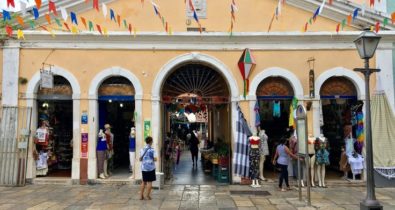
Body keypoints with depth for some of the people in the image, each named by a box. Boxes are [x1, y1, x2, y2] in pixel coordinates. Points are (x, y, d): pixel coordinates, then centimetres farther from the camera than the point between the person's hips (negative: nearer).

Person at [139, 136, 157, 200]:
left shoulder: (142, 149, 2)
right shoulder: (152, 150, -10)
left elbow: (140, 159, 6)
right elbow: (155, 159, -13)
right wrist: (156, 159, 8)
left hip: (143, 168, 4)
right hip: (150, 168, -4)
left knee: (144, 182, 12)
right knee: (149, 182, 4)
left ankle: (141, 195, 12)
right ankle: (148, 195, 6)